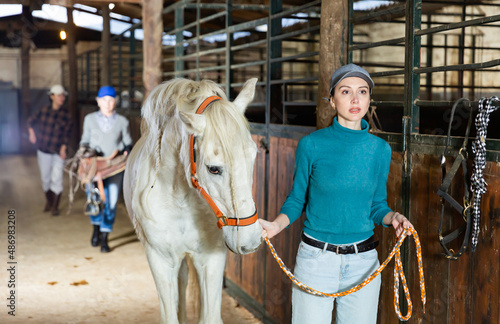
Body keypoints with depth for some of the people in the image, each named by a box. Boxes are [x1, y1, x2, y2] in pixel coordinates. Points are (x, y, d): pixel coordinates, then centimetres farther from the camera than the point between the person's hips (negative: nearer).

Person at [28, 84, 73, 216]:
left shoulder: (66, 115, -4)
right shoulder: (44, 111, 0)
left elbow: (66, 134, -7)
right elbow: (31, 121, 18)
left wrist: (63, 149, -16)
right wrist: (32, 133, 6)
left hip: (58, 152, -2)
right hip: (43, 150, 2)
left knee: (56, 178, -6)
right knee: (45, 178, 11)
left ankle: (55, 206, 5)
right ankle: (48, 201, 31)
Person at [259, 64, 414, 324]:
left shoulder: (379, 149, 1)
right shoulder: (311, 145, -7)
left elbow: (377, 205, 10)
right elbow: (296, 200, 2)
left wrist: (392, 217, -11)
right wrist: (276, 225, -16)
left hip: (364, 261, 3)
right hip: (316, 258, -2)